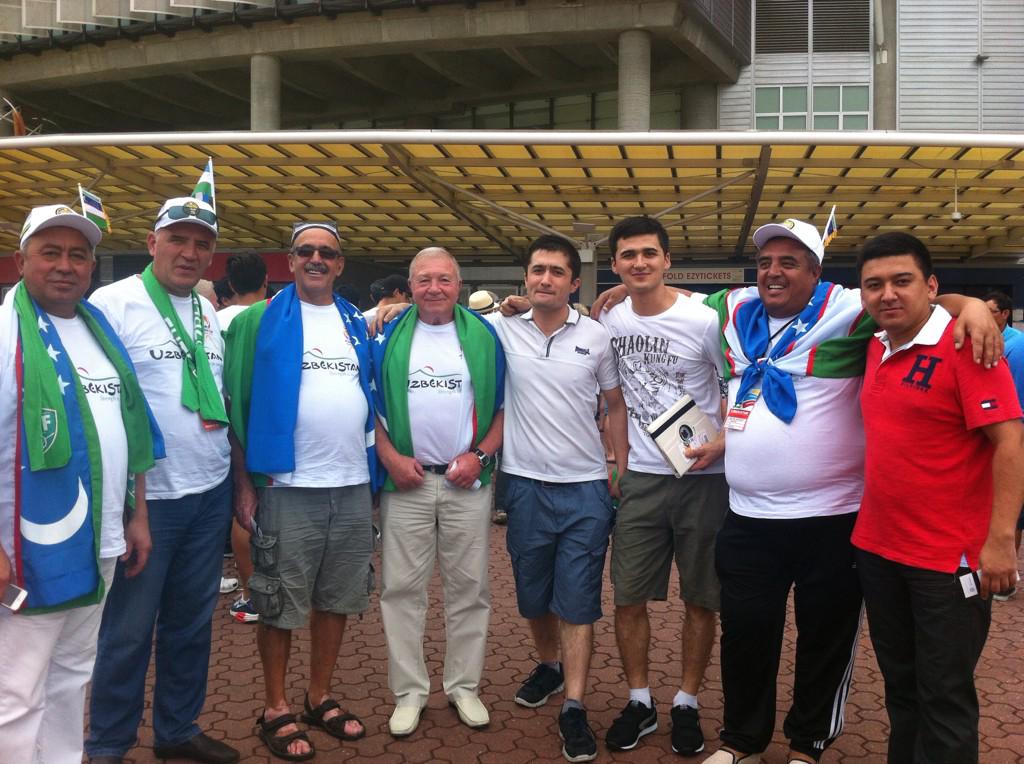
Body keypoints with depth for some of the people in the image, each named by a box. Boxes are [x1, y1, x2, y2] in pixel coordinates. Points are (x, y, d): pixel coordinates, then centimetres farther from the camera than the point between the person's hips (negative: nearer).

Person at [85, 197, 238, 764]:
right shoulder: (113, 303, -9)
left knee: (192, 621, 16)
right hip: (145, 497, -6)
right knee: (128, 629, 6)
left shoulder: (209, 312, 11)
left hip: (211, 494, 6)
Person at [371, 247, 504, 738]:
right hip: (406, 481, 0)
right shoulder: (389, 338, 4)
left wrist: (479, 455, -7)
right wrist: (391, 457, -7)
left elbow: (502, 406, 6)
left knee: (468, 587, 7)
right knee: (402, 587, 3)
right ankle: (409, 690, 16)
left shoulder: (483, 337, 4)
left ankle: (464, 686, 22)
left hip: (467, 481, 0)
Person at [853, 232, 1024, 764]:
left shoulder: (964, 345, -14)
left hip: (948, 558, -7)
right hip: (877, 550, 7)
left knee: (944, 698, 6)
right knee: (900, 686, 20)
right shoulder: (876, 349, 8)